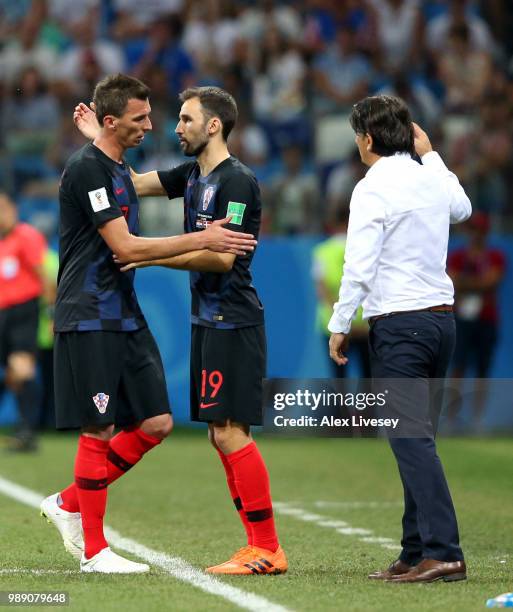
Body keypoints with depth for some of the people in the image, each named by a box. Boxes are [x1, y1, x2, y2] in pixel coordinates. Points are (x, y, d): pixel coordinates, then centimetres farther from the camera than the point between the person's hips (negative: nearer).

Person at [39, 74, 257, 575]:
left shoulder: (118, 168, 16)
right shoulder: (86, 168, -14)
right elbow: (124, 247, -18)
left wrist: (202, 249, 16)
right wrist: (201, 240, -16)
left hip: (125, 317, 9)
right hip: (89, 321, -9)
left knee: (156, 424, 5)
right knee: (98, 430, -5)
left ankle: (69, 504, 18)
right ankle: (94, 549, 4)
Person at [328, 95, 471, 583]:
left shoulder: (374, 189, -10)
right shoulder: (433, 179, 11)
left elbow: (359, 266, -15)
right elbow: (462, 208, 36)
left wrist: (339, 325, -6)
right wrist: (431, 155, 36)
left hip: (398, 323, -8)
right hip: (440, 317, 8)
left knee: (412, 440, -12)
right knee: (418, 441, 11)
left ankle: (443, 552, -20)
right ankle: (416, 552, 12)